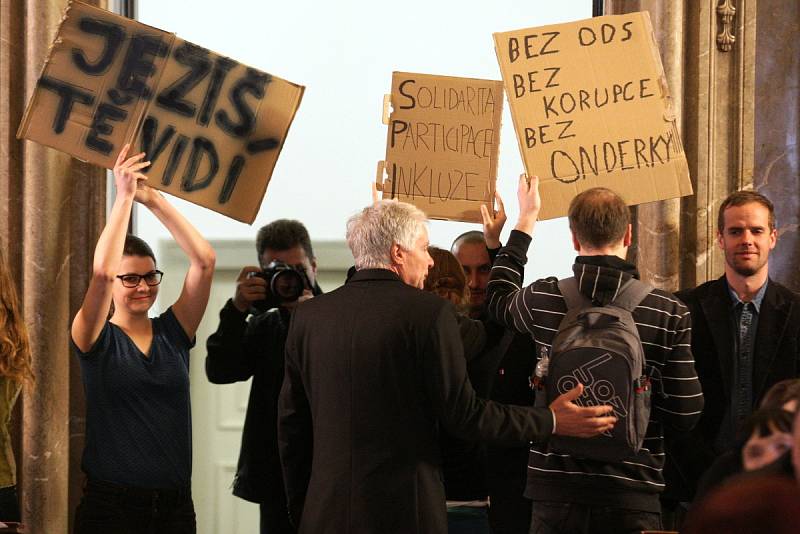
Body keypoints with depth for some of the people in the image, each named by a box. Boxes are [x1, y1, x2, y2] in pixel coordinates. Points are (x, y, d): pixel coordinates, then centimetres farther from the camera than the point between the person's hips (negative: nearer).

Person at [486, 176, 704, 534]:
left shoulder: (543, 299, -3)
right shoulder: (670, 313, -8)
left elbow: (499, 299, 23)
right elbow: (687, 413, -6)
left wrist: (525, 220, 31)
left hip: (556, 491, 1)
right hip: (632, 493, -1)